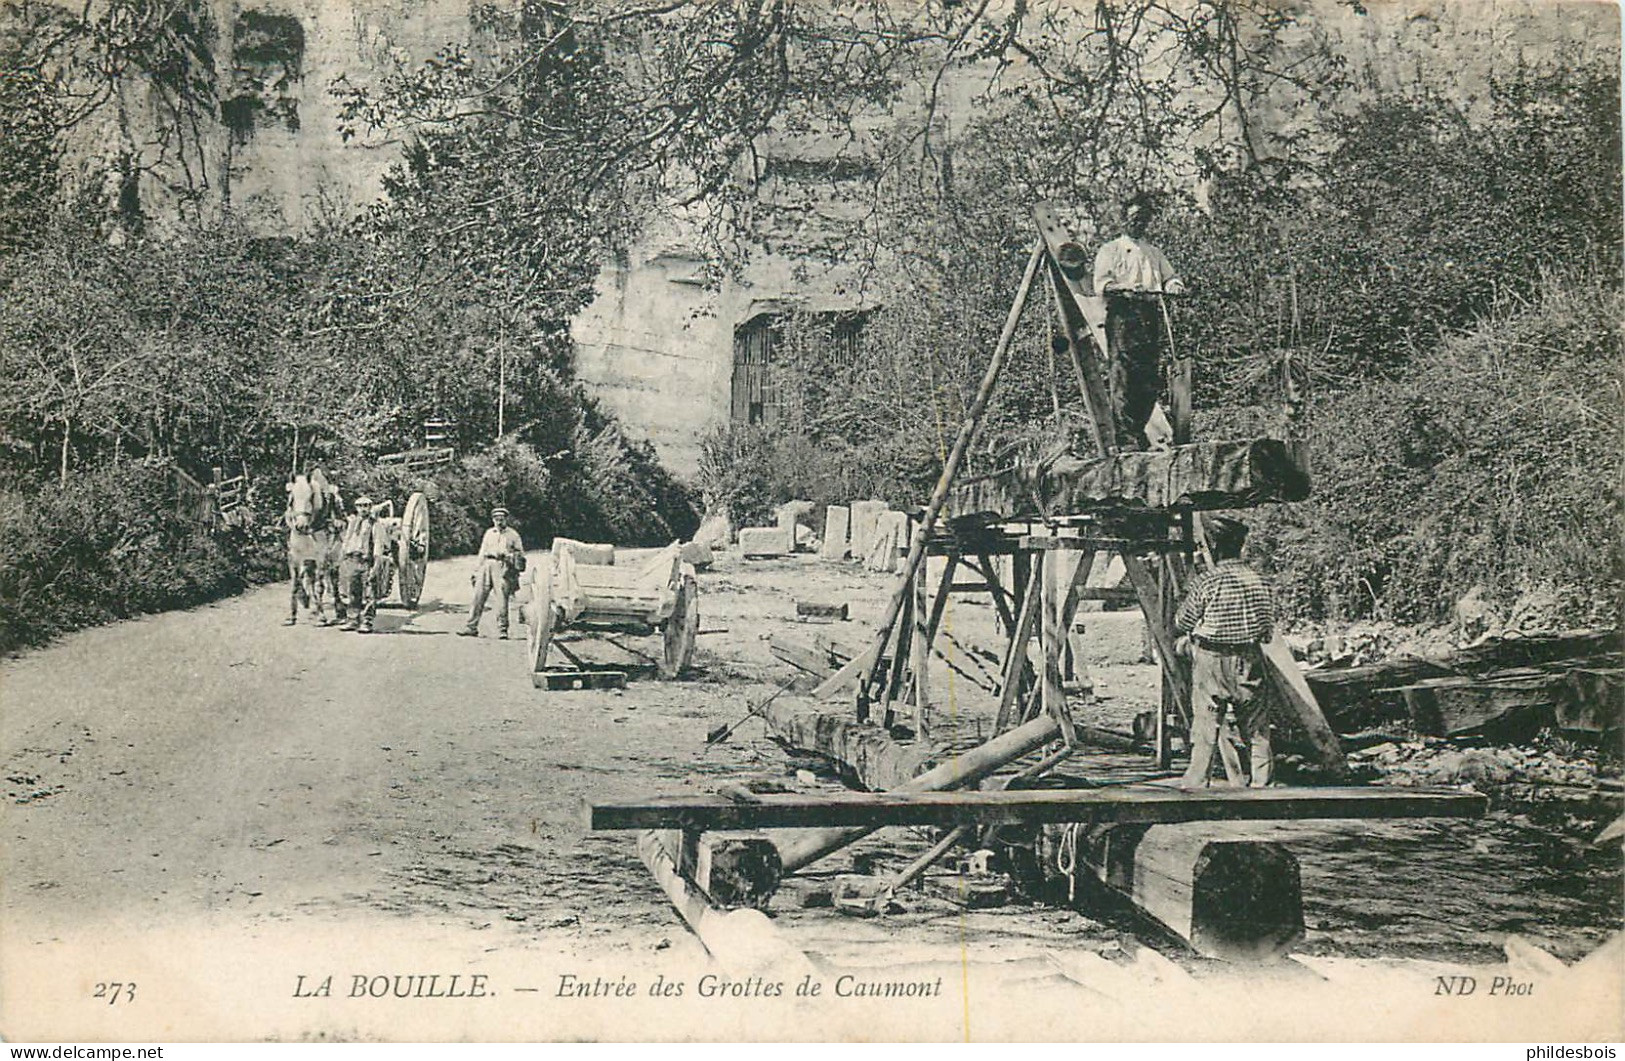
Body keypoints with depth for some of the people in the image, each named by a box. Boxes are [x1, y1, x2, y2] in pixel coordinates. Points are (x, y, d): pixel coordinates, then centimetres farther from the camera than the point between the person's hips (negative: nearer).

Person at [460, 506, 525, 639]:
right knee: (478, 596, -2)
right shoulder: (489, 533, 20)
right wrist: (477, 571, 16)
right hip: (487, 565, 3)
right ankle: (471, 627, 0)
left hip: (502, 567, -3)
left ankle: (502, 629, -3)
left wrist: (509, 556, -6)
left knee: (502, 598, -8)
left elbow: (520, 554, 11)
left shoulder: (513, 534, 10)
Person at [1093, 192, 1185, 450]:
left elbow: (1169, 278, 22)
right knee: (1123, 377, -13)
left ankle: (1139, 431, 5)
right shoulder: (1110, 251, 12)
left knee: (1152, 378, -2)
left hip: (1152, 316, 5)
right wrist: (1126, 289, -20)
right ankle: (1126, 438, -17)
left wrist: (1174, 285, -3)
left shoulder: (1154, 253, 29)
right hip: (1123, 316, -5)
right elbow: (1101, 285, -1)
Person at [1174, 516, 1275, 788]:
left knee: (1206, 725, 4)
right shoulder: (1260, 582, -1)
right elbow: (1268, 630, 6)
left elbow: (1182, 623, -5)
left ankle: (1195, 784, 9)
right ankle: (1262, 781, 15)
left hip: (1211, 662, -3)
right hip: (1249, 662, 3)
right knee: (1256, 726, 12)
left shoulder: (1207, 581, -14)